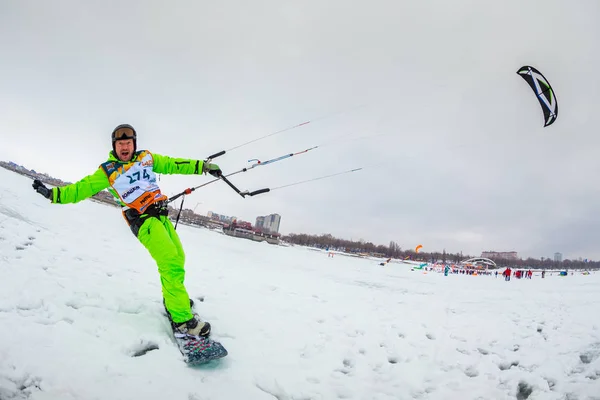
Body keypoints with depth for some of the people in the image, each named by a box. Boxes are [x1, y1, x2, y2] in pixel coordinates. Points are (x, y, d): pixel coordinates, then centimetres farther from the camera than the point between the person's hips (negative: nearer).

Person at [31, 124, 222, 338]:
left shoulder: (146, 157, 12)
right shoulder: (107, 170, 4)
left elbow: (172, 165, 12)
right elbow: (82, 188, 7)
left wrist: (203, 166, 8)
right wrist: (53, 194, -1)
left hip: (161, 215, 6)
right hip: (143, 220, -6)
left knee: (178, 258, 11)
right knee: (171, 263, -19)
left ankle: (173, 298, 36)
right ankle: (181, 318, -14)